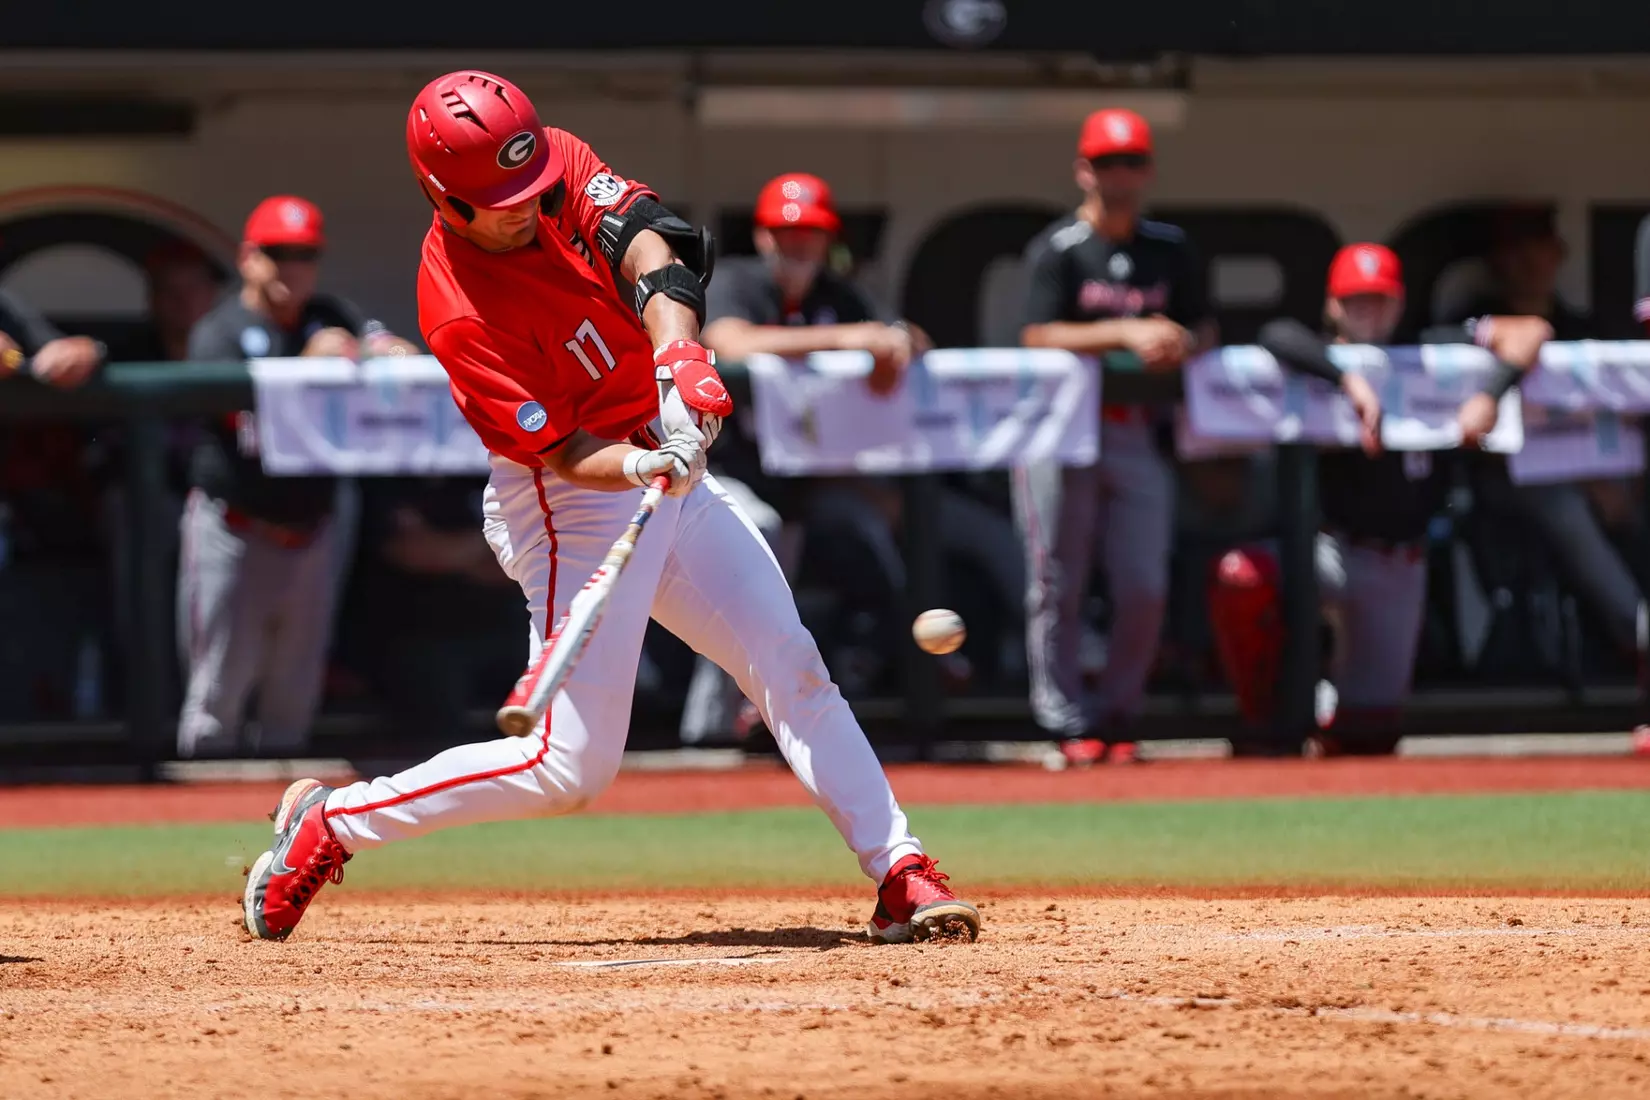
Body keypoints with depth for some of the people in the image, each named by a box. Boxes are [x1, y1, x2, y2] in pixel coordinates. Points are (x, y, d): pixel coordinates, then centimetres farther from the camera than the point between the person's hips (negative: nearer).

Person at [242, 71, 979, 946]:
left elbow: (645, 246, -23)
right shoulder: (459, 315, -25)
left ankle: (899, 873, 4)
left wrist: (678, 354, -40)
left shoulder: (558, 163, -8)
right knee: (570, 767, -8)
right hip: (570, 507, -7)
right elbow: (564, 453, -23)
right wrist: (645, 469, -43)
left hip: (667, 455, 7)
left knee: (789, 663, 1)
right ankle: (326, 824, 3)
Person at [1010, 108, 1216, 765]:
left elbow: (1204, 329, 16)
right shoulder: (1058, 250, -3)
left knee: (1145, 588, -2)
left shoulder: (1171, 251, 12)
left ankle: (1115, 717, 11)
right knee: (1057, 583, -3)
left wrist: (1183, 343, -8)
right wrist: (1125, 333, -23)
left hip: (1138, 434, 4)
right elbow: (1039, 338, -13)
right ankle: (1066, 722, 3)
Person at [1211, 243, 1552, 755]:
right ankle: (1266, 722, -13)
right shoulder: (1322, 363, -2)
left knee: (1368, 733, 4)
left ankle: (1323, 722, 43)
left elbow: (1531, 331, -2)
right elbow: (1277, 336, -25)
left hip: (1402, 567, 3)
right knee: (1241, 577, -36)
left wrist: (1490, 396, -19)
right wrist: (1351, 381, -35)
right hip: (1331, 551, -3)